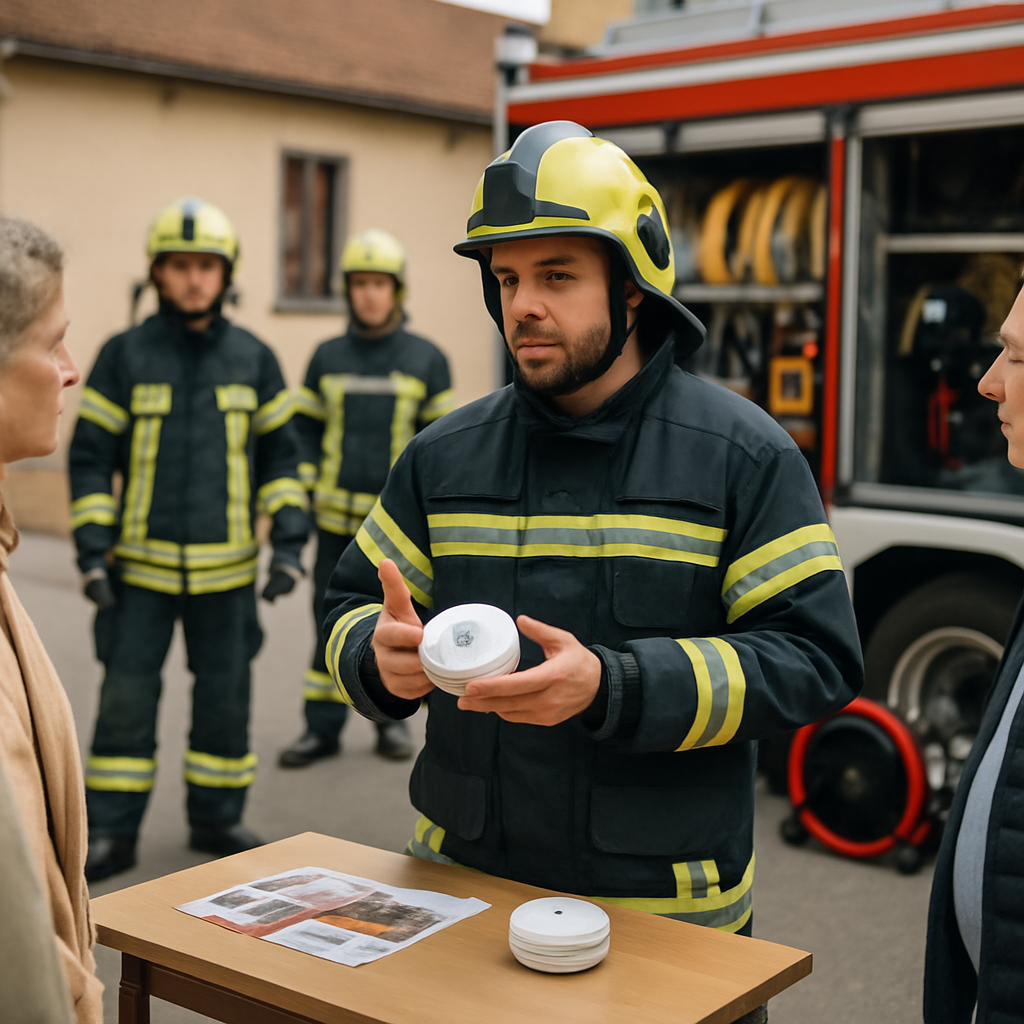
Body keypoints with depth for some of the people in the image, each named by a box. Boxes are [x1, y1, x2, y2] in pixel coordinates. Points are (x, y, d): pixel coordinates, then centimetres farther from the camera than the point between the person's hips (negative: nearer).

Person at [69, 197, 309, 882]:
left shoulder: (254, 360, 4)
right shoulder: (124, 356, -1)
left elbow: (280, 455, 8)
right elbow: (91, 457, 0)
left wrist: (289, 543, -1)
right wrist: (92, 552, -7)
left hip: (226, 568, 2)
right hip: (141, 565, -1)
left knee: (225, 696, 9)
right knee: (126, 697, 0)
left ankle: (217, 820, 24)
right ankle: (111, 833, 12)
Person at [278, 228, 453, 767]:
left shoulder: (426, 359, 1)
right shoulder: (327, 357, 6)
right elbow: (306, 429, 10)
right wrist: (302, 495, 1)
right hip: (337, 517, 1)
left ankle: (391, 718, 24)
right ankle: (322, 727, 14)